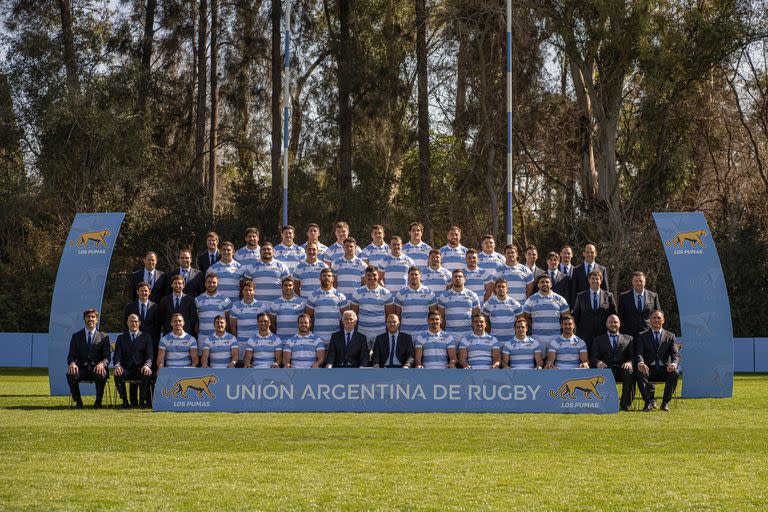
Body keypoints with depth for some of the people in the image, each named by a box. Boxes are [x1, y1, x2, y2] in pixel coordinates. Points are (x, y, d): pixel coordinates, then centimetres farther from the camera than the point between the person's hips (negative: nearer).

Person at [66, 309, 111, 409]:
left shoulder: (103, 337, 12)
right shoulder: (76, 336, 14)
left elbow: (107, 356, 3)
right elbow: (71, 355, 7)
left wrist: (101, 364, -22)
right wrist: (72, 363, -18)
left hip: (97, 368, -1)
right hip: (81, 368, 1)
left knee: (101, 375, -37)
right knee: (70, 374, -32)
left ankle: (98, 401, -15)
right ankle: (78, 401, -13)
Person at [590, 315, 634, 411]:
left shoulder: (628, 339, 23)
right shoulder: (598, 340, 21)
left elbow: (633, 356, 12)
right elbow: (593, 357, 10)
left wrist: (629, 363, -13)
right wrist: (598, 362, -15)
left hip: (622, 368, 1)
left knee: (629, 372, -36)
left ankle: (625, 404, -29)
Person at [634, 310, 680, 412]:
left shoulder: (670, 336, 14)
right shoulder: (643, 336, 11)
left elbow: (675, 354, 1)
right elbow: (639, 353, -3)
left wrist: (674, 364, -24)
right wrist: (640, 363, -28)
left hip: (664, 369, 1)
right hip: (649, 369, -1)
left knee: (675, 373, -31)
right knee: (639, 372, -33)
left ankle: (665, 402, -20)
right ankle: (649, 400, -27)